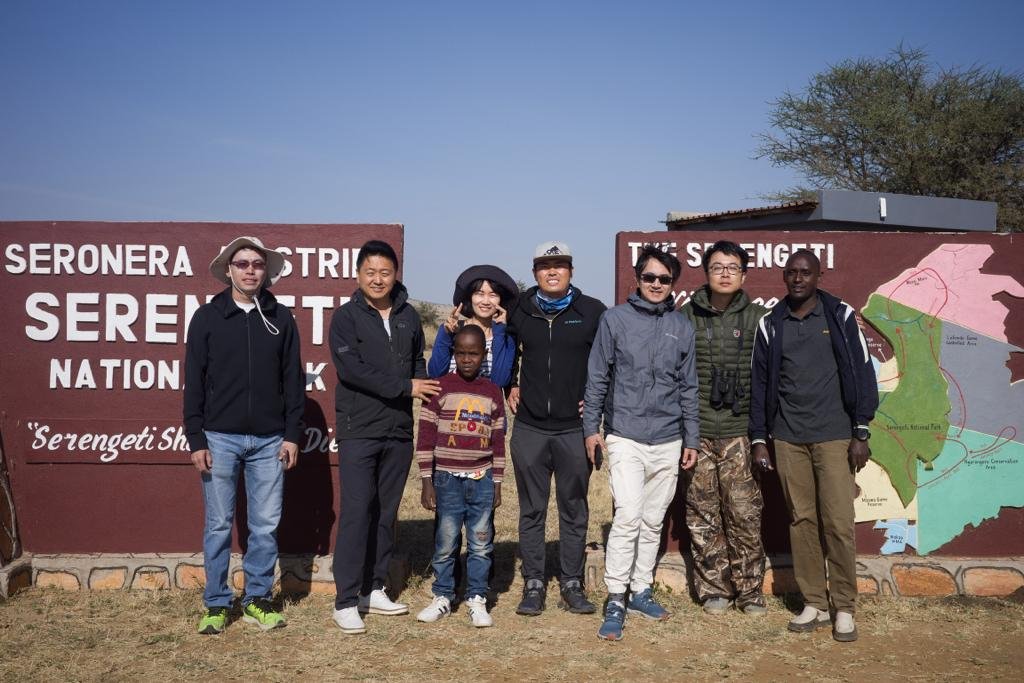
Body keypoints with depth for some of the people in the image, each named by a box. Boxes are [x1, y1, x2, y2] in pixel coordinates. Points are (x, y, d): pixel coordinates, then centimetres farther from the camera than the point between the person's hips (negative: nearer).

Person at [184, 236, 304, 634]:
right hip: (220, 438, -1)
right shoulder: (207, 317, 2)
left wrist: (292, 434, 2)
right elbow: (194, 382, 1)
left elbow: (293, 380, 7)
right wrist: (196, 440, -4)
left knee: (266, 524, 6)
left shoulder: (281, 319, 6)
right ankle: (217, 605, 16)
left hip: (269, 440, 2)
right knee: (218, 524, 4)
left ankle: (257, 601, 19)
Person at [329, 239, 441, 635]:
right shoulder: (346, 317, -3)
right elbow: (350, 369, -14)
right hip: (359, 431, -5)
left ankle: (374, 590, 21)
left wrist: (425, 389, -4)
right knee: (356, 513, -6)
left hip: (399, 432, 5)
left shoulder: (408, 316, 12)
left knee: (386, 513, 10)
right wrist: (404, 387, -15)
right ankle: (346, 601, 1)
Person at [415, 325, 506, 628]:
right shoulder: (440, 388, -1)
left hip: (482, 479, 2)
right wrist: (427, 482, -6)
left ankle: (477, 600, 15)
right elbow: (425, 437, -3)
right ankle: (442, 597, 18)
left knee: (481, 544, 4)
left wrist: (497, 484, 9)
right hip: (447, 478, -2)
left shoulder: (493, 393, 7)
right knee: (445, 543, 3)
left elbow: (498, 442, 12)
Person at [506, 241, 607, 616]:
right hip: (529, 428, 1)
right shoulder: (520, 312, 3)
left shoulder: (592, 312, -3)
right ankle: (533, 584, 17)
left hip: (575, 429, -1)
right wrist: (509, 387, 9)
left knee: (574, 510, 8)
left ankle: (572, 584, 19)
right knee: (531, 510, 7)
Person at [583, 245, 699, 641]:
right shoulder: (615, 319, 0)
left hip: (669, 442, 4)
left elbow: (688, 386, 12)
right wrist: (591, 428, -1)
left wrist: (692, 438, 10)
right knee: (627, 518, -12)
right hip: (625, 438, -4)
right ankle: (616, 601, -4)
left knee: (653, 522, 11)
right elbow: (597, 378, 2)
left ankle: (641, 591, 24)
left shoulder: (682, 327, 9)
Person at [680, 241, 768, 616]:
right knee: (703, 515, 5)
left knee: (745, 514, -2)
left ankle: (749, 590, 12)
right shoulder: (687, 316, 6)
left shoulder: (757, 317, 5)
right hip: (697, 432, 1)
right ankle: (713, 589, 17)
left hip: (740, 432, -1)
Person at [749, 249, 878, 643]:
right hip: (787, 438, 2)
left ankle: (844, 609, 8)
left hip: (833, 436, -2)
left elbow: (861, 373, 0)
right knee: (802, 521, 5)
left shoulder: (840, 316, 1)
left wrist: (861, 433, -4)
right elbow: (760, 383, 9)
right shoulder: (771, 324, 7)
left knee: (838, 522, -4)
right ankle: (814, 604, 15)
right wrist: (759, 439, 6)